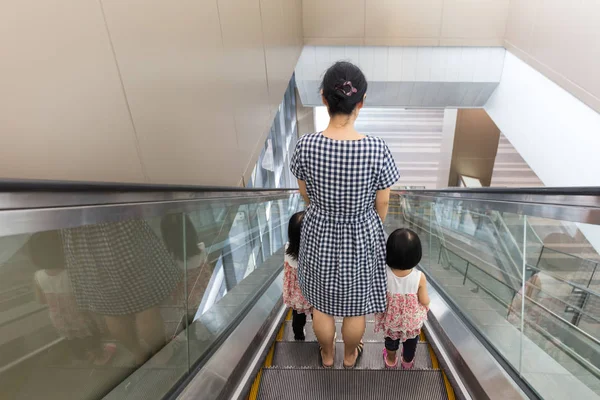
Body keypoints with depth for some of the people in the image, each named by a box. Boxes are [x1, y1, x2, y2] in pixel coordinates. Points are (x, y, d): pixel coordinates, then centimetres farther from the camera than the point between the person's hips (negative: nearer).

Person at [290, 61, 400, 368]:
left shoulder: (305, 146, -20)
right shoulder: (377, 150, -24)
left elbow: (306, 195, -4)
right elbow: (382, 204, -10)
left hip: (319, 235, 1)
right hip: (361, 237, 0)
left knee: (322, 302, 26)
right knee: (355, 305, 26)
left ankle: (327, 356, 53)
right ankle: (350, 356, 54)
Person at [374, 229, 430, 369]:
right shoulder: (419, 277, -29)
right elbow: (425, 301, -16)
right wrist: (427, 298, 7)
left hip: (391, 318, 0)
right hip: (412, 319, 0)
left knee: (391, 337, 32)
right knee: (411, 340, 32)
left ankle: (391, 359, 57)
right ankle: (407, 362, 58)